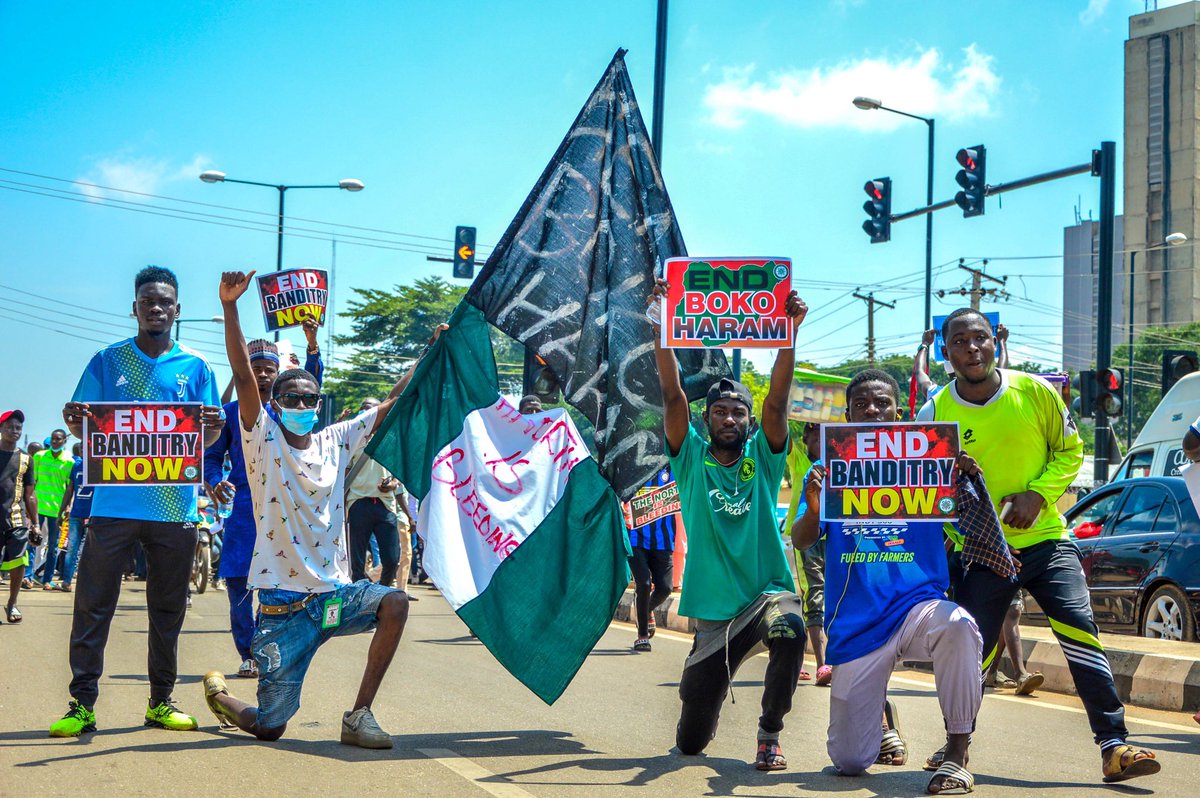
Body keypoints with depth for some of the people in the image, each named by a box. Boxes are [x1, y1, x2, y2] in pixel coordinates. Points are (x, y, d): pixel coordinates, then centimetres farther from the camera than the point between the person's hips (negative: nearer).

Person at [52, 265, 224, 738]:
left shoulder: (195, 367, 9)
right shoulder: (108, 361, 8)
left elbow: (209, 438, 8)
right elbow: (84, 428, 6)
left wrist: (212, 428, -16)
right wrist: (74, 421, -17)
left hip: (175, 506, 1)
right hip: (115, 501, -1)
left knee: (168, 609, 7)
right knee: (93, 605, -4)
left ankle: (161, 702, 16)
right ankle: (82, 704, 1)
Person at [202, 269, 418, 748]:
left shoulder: (335, 443, 8)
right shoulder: (265, 441, -3)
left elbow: (394, 402, 10)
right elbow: (243, 376, -16)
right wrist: (230, 308, -27)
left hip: (335, 593, 4)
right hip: (284, 605, -4)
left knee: (394, 603, -27)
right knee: (268, 727, -3)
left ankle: (359, 716, -13)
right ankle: (218, 692, 34)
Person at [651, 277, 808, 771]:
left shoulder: (762, 457, 4)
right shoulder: (691, 460, 3)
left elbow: (777, 402, -9)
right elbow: (673, 397, -7)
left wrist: (788, 334, -20)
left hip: (770, 593, -1)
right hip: (714, 610, 1)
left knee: (789, 630, -39)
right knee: (690, 742, 6)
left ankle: (769, 735, -16)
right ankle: (708, 700, 46)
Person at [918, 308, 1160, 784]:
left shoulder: (1036, 392, -6)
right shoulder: (935, 414, -6)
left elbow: (1070, 451, 6)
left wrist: (1038, 494, -10)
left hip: (1045, 539, 0)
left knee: (1080, 631, -14)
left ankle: (1114, 747, -8)